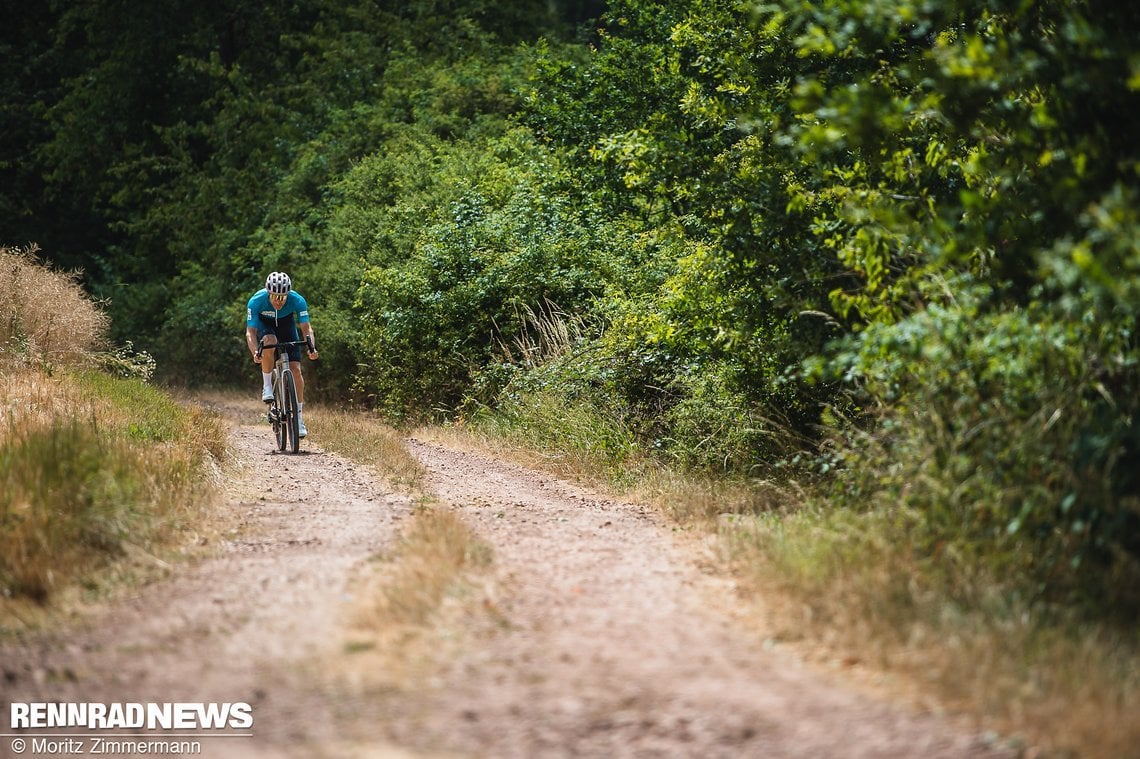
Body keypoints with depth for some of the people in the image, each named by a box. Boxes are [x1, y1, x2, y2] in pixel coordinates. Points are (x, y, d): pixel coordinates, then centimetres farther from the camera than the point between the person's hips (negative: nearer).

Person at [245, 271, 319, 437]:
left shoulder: (297, 300, -32)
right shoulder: (256, 301, -34)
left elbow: (306, 327, -28)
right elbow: (250, 331, -32)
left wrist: (311, 347, -47)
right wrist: (254, 352, -50)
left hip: (286, 325, 1)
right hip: (264, 324, -1)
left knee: (295, 369, -12)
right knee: (269, 341, -38)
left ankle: (298, 416, 0)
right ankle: (267, 386, -19)